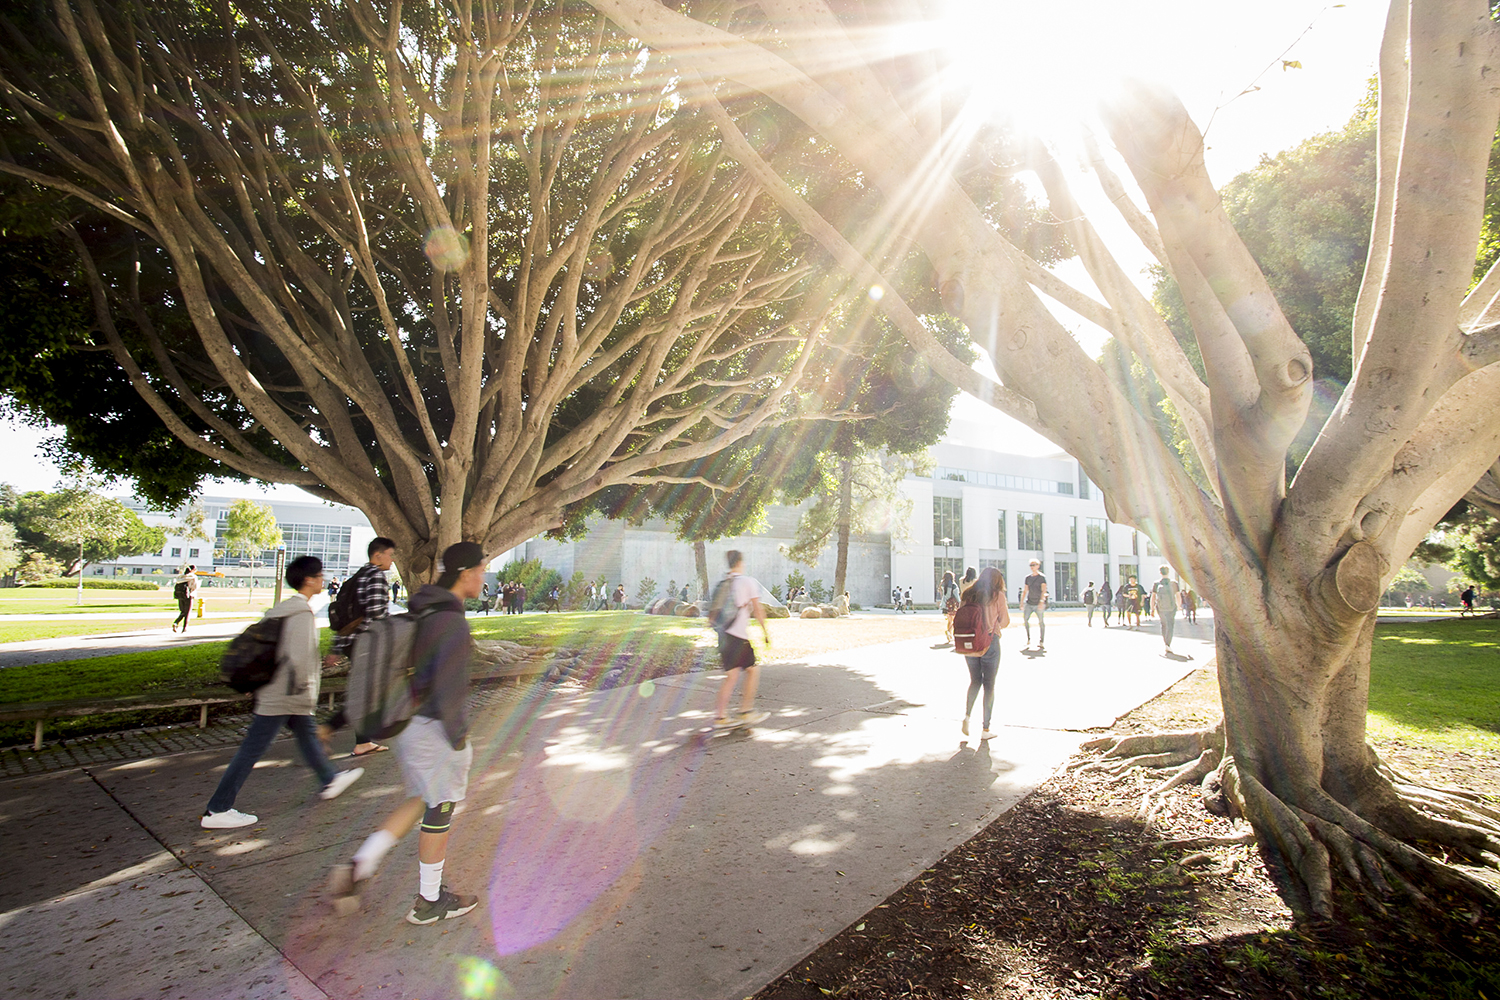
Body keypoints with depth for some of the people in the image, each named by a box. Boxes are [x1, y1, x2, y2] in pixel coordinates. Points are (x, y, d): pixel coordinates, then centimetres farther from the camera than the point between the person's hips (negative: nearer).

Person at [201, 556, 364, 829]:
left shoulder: (286, 608, 8)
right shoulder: (302, 613, -21)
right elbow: (298, 657, -27)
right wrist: (303, 690, -17)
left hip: (276, 691, 10)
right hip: (284, 696, -10)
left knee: (307, 733, 21)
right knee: (252, 750, -2)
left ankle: (330, 780, 36)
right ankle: (216, 812, 7)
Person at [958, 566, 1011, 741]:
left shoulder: (969, 594, 5)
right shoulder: (997, 595, -5)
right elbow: (1005, 622, 2)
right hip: (990, 642, -3)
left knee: (975, 681, 19)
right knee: (989, 684, 6)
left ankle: (966, 716, 2)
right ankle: (986, 729, 11)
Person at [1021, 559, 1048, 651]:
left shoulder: (1042, 577, -3)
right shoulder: (1028, 578, 12)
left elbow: (1044, 590, -11)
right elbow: (1025, 590, 17)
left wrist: (1042, 601, -22)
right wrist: (1022, 601, 11)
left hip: (1039, 604, -4)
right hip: (1029, 603, 4)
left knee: (1041, 622, -2)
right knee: (1025, 619, -8)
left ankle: (1041, 643, 4)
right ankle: (1028, 640, 3)